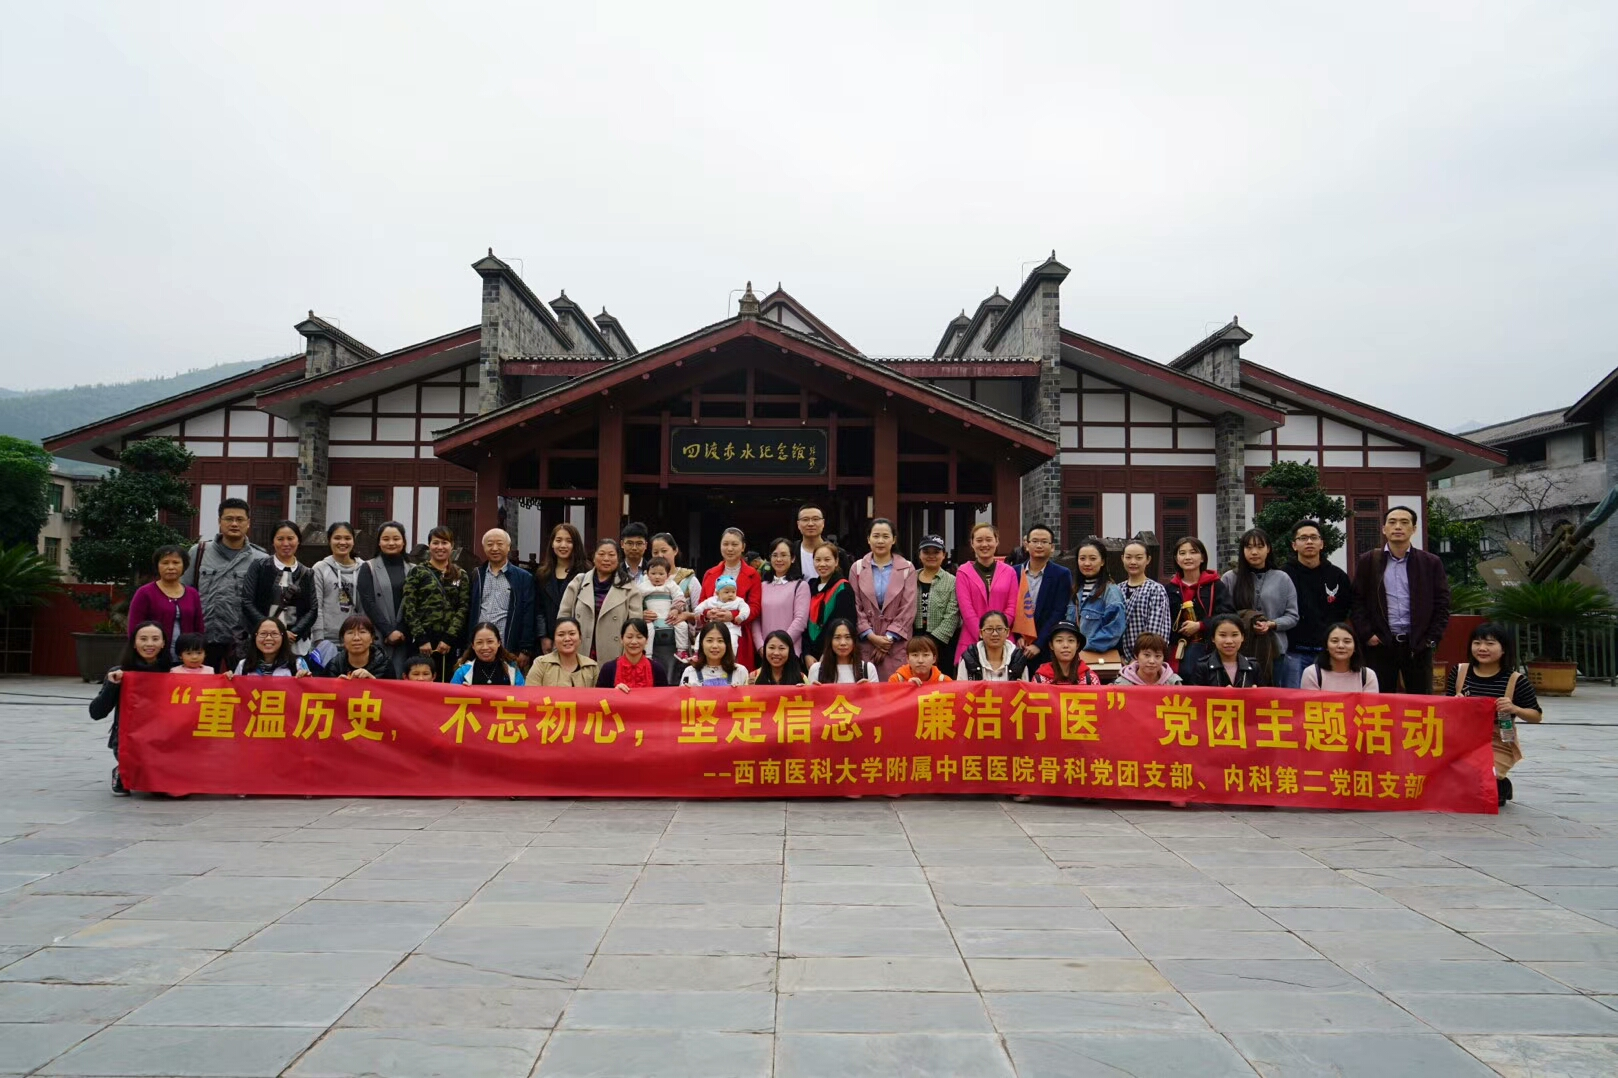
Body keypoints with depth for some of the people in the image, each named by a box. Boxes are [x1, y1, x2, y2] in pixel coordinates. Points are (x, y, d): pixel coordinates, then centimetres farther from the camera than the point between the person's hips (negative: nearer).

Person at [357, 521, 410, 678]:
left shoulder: (411, 570, 12)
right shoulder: (368, 568, 6)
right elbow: (368, 603, -3)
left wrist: (400, 631, -6)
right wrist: (388, 631, -10)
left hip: (402, 637, 2)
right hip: (376, 637, -2)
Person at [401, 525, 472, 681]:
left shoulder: (460, 575, 12)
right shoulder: (417, 572, 6)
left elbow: (464, 607, 3)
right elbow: (409, 607, -2)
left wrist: (449, 638, -8)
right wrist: (420, 638, -11)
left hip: (450, 641, 2)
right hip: (423, 639, -2)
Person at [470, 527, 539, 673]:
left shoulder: (524, 578, 3)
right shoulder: (476, 576, 12)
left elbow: (529, 616, -1)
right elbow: (469, 612, 11)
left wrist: (526, 650, -7)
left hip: (509, 650, -3)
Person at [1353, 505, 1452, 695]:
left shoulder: (1431, 563, 6)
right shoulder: (1367, 562, 4)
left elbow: (1442, 604, 6)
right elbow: (1357, 601, 3)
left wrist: (1432, 638, -2)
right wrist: (1367, 635, -5)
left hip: (1418, 645, 1)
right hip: (1380, 644, -1)